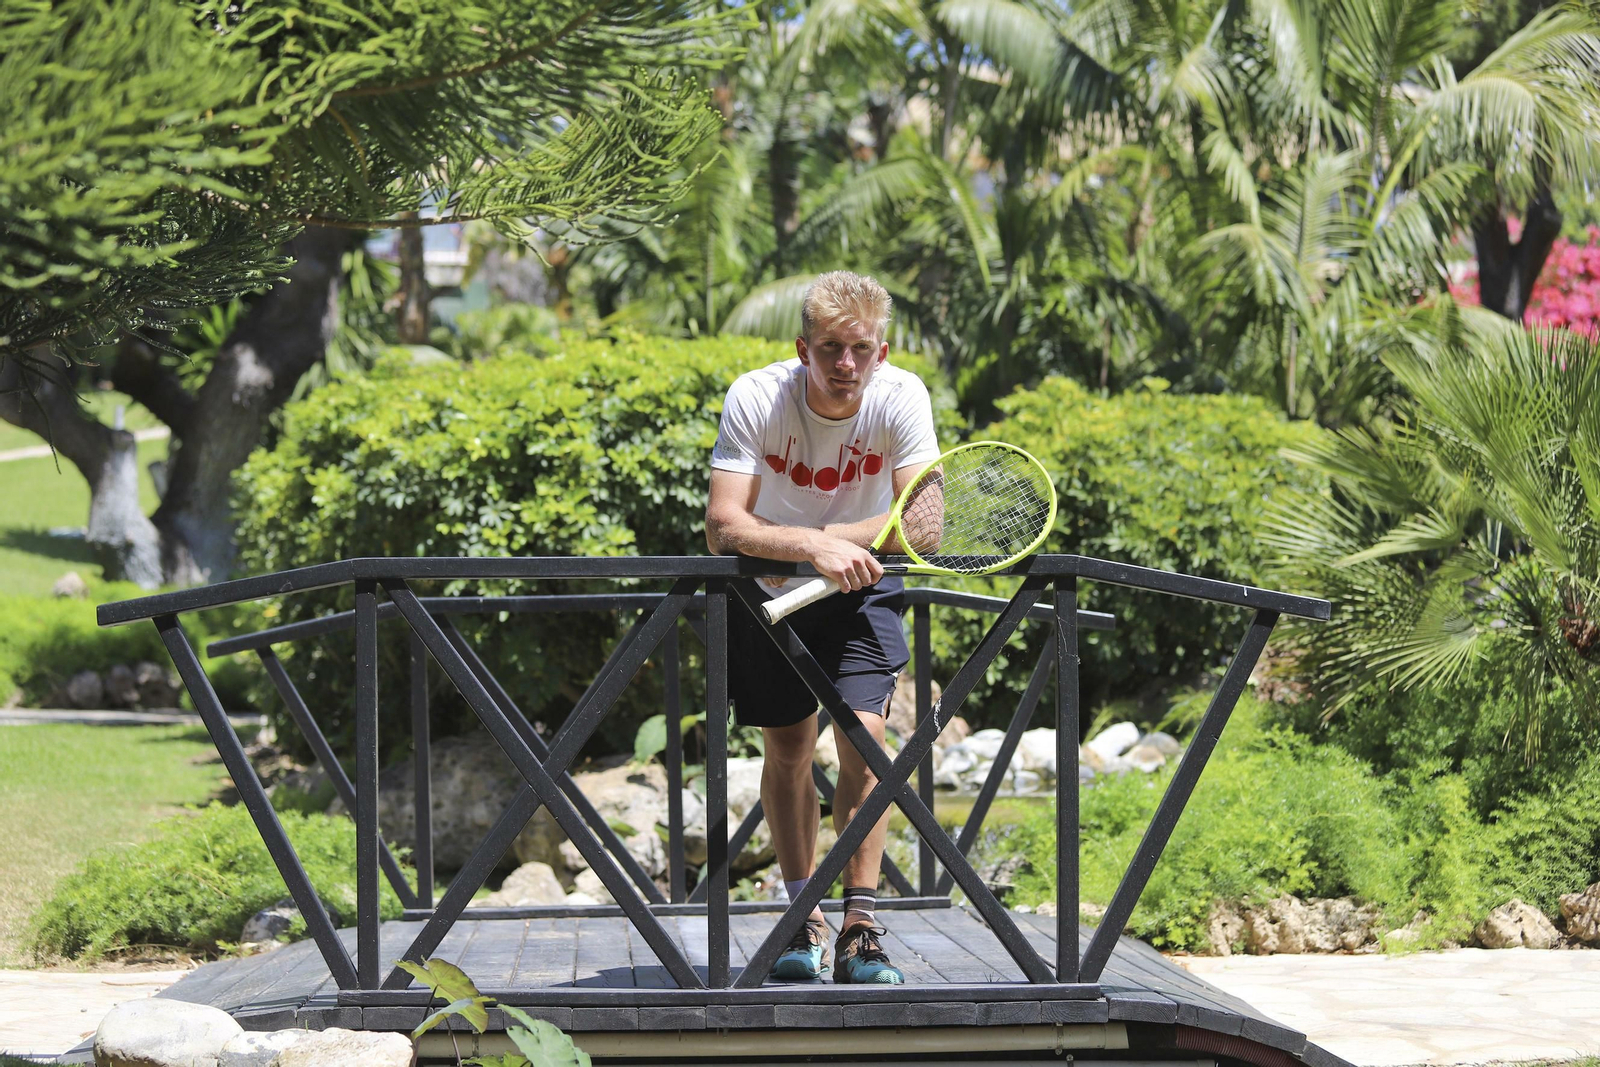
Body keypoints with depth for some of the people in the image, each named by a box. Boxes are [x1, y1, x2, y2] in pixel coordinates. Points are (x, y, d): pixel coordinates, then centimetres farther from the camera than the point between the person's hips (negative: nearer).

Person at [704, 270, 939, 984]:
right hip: (766, 595, 0)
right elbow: (723, 528, -33)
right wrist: (813, 546, -47)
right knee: (786, 750, 3)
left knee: (864, 732, -17)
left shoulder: (902, 397, -23)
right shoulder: (756, 398, -26)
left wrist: (830, 541, -35)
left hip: (861, 591, 0)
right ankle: (804, 919, 21)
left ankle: (860, 927, -13)